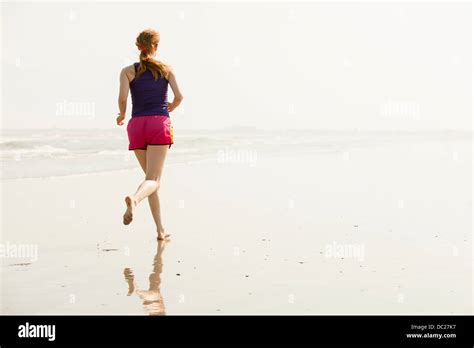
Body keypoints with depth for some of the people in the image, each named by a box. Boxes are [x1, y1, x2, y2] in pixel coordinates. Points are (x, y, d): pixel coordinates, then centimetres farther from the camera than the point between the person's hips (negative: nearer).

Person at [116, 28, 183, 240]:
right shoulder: (167, 69, 10)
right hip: (160, 124, -2)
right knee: (153, 179, -11)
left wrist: (121, 115, 14)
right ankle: (134, 199, -46)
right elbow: (179, 97, -1)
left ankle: (160, 230, 12)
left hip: (137, 125, 2)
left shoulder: (128, 71, 9)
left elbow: (122, 98, -6)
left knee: (152, 177, 15)